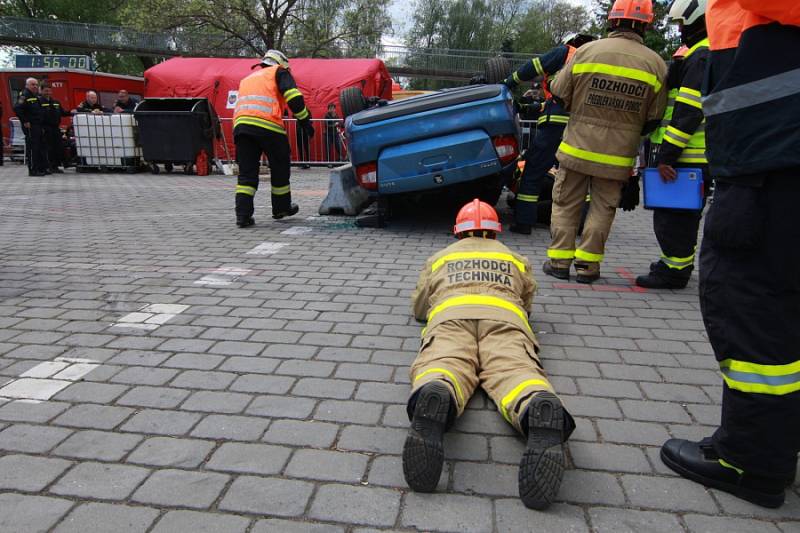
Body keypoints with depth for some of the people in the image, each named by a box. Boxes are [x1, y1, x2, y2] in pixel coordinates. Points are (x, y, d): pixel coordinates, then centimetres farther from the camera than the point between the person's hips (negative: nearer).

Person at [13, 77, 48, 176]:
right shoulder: (24, 95, -10)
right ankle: (33, 170, -5)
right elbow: (17, 109, -21)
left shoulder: (37, 97, 19)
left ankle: (43, 168, 20)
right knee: (32, 148, -8)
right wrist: (25, 122, -20)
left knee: (42, 147, 12)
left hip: (39, 126, 9)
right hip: (30, 127, -9)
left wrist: (43, 125, 17)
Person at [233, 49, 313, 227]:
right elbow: (293, 96, -1)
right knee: (280, 167, 13)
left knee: (246, 172, 5)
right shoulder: (279, 72, 17)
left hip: (241, 124, 5)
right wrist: (304, 120, 2)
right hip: (268, 125, -5)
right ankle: (281, 208, 26)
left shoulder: (247, 79, 36)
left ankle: (243, 214, -5)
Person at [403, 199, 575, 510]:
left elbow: (418, 309, 44)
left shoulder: (439, 258, 36)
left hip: (449, 314, 0)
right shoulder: (516, 259, 38)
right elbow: (527, 302, 50)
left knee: (441, 367, -25)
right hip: (504, 316, 1)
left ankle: (435, 399, -61)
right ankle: (541, 412, -59)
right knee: (515, 371, -24)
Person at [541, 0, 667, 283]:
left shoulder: (586, 51, -6)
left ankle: (560, 260, 13)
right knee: (602, 209, 11)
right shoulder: (655, 64, -2)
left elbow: (559, 94, 1)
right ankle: (588, 264, 12)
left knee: (566, 205, 11)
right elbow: (654, 119, 2)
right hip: (618, 156, 1)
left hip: (577, 148, 0)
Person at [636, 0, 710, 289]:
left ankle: (674, 271, 0)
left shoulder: (702, 56, -13)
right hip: (697, 156, 11)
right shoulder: (710, 53, 21)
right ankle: (678, 263, 30)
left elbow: (689, 111, -21)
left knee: (672, 214, -6)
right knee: (685, 214, 18)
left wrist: (667, 154, -22)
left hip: (688, 156, -11)